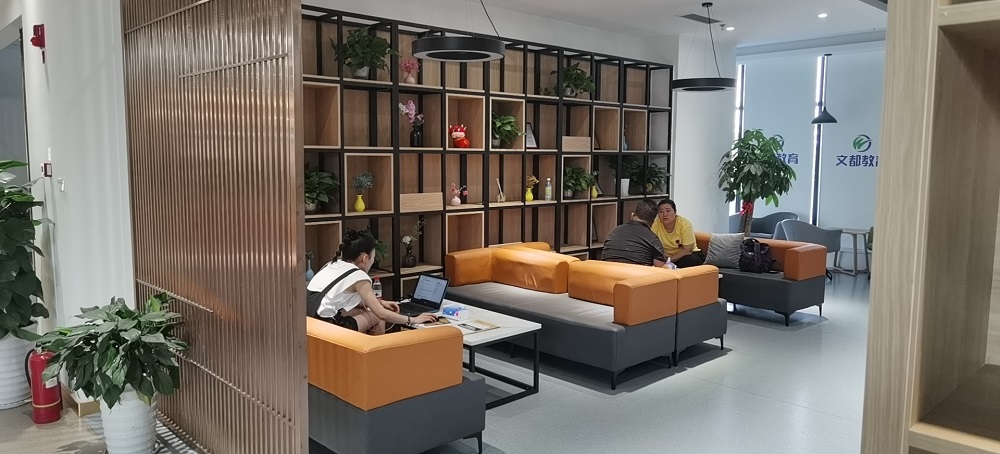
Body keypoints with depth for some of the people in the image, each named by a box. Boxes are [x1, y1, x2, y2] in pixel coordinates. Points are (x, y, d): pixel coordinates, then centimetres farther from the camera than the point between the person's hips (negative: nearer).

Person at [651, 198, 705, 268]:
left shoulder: (685, 224, -20)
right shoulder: (655, 223, -15)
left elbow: (686, 250, -17)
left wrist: (669, 260, -26)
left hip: (686, 255, -1)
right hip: (666, 256, 1)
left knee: (692, 260, -34)